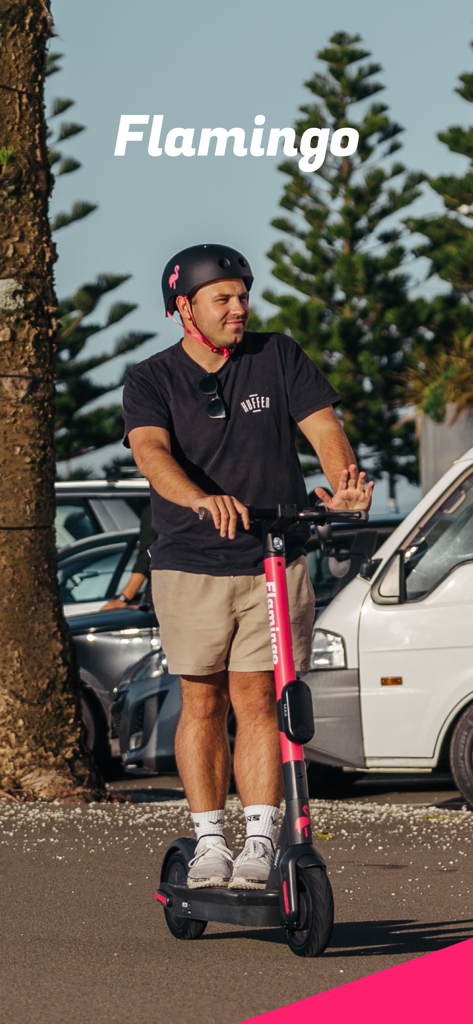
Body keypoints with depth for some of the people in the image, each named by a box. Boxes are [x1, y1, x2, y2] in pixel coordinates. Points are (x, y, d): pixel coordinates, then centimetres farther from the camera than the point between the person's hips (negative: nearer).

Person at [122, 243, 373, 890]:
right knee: (202, 704, 3)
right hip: (190, 565, 0)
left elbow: (322, 424, -6)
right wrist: (202, 500, -40)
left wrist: (344, 482, -29)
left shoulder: (279, 358, 4)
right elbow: (152, 452, -19)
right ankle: (209, 843, 12)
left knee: (257, 703, -4)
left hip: (275, 565, 0)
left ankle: (259, 842, -3)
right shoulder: (151, 381, -1)